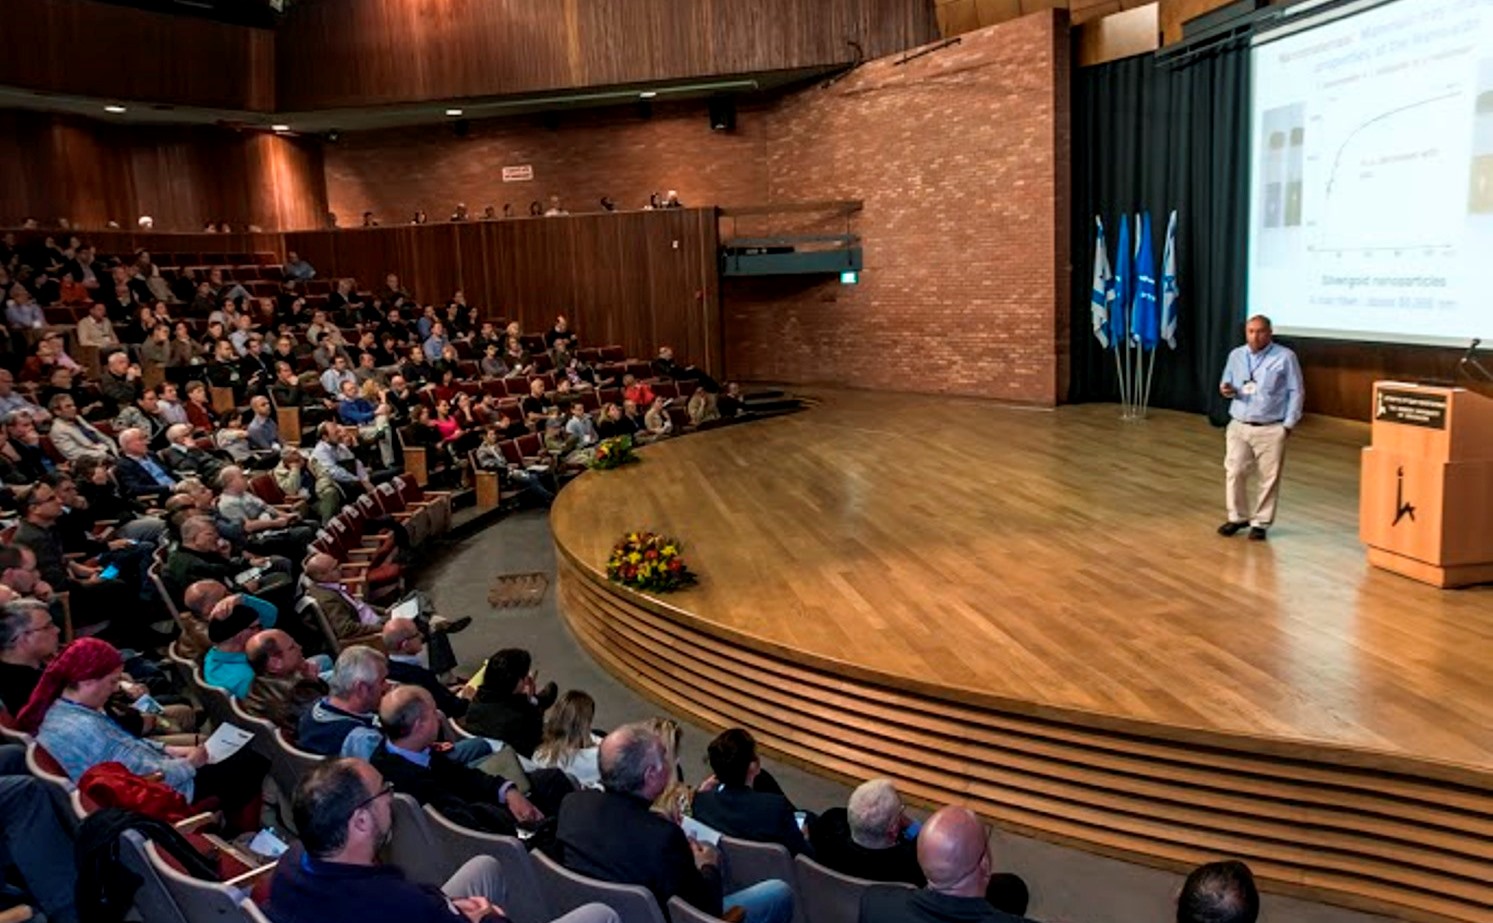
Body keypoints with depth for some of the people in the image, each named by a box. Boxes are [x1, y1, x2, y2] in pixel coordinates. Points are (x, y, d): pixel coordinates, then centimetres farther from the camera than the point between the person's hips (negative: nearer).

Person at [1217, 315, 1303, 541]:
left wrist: (1288, 424, -6)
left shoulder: (1285, 357, -5)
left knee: (1269, 477, 2)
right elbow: (1226, 383, 18)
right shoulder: (1236, 355, 7)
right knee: (1234, 472, 1)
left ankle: (1261, 522, 14)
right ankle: (1238, 516, 18)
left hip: (1271, 429, -3)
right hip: (1239, 426, 3)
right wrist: (1225, 390, -8)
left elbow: (1296, 392, -2)